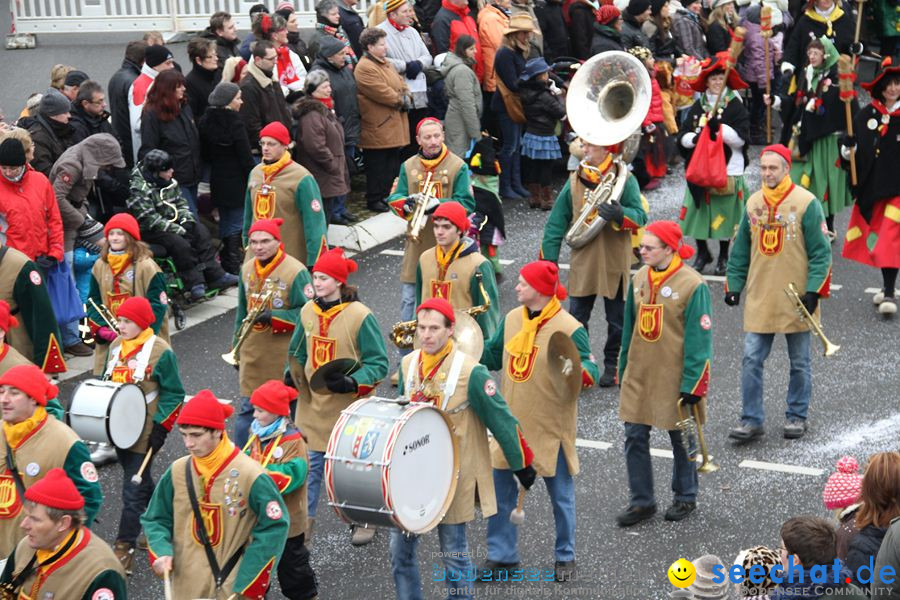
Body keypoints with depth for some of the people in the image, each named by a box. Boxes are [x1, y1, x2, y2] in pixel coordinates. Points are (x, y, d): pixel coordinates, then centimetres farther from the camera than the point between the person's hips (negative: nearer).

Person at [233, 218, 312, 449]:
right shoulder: (247, 269, 6)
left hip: (284, 354, -5)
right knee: (247, 408, 10)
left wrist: (273, 316, -24)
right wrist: (236, 349, 20)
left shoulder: (295, 271, -14)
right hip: (252, 353, 5)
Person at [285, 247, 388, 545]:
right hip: (313, 402, 4)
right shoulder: (308, 311, 1)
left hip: (348, 406, -4)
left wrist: (352, 383, -28)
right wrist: (292, 373, -1)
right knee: (311, 464, 8)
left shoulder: (360, 316, -16)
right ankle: (304, 521, 18)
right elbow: (298, 351, 18)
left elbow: (379, 363, -14)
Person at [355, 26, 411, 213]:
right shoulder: (365, 68, -17)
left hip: (394, 125, 10)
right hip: (378, 127, -10)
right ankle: (374, 200, 8)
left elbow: (401, 84, 18)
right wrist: (400, 100, -11)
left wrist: (406, 97, -2)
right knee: (378, 166, -1)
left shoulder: (386, 63, 16)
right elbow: (382, 92, -23)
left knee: (393, 164, 15)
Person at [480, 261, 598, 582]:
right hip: (512, 423, 5)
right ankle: (501, 555, 22)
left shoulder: (570, 329, -16)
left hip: (551, 428, -5)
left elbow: (590, 368, -16)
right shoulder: (512, 319, 4)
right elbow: (491, 356, 15)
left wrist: (582, 372, -38)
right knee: (501, 490, 9)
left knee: (560, 495, 10)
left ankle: (565, 557, 27)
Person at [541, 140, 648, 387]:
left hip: (615, 263, -2)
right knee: (576, 317, 4)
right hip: (583, 262, 2)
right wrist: (548, 257, 3)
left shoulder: (625, 180, -6)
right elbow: (557, 222, 6)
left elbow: (640, 217, -13)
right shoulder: (575, 181, 3)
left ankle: (612, 365, 25)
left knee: (617, 320, 10)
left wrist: (620, 215, -35)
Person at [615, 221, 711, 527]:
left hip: (674, 378, -5)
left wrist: (692, 385, -14)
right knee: (635, 437, 5)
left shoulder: (693, 285, -15)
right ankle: (642, 501, 17)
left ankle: (685, 497, 30)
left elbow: (698, 339, -13)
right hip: (638, 375, 5)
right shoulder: (639, 279, 3)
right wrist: (623, 371, 14)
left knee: (681, 438, 11)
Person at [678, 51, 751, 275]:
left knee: (724, 214, 2)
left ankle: (723, 256, 18)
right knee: (699, 210, 5)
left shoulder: (736, 107, -1)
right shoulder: (697, 107, 9)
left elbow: (741, 138, -10)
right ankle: (702, 252, 22)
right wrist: (694, 137, -15)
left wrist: (719, 128, -22)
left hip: (728, 168, -3)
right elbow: (682, 136, 6)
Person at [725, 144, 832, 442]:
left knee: (799, 362, 9)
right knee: (752, 360, 0)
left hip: (795, 300, -3)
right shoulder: (753, 203, 6)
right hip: (759, 299, 3)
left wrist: (814, 290, -13)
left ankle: (796, 416, 23)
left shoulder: (806, 202, -8)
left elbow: (820, 252, -7)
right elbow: (740, 251, 13)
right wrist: (734, 285, 9)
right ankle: (751, 420, 7)